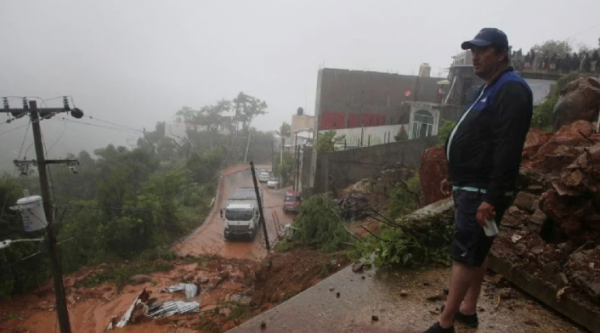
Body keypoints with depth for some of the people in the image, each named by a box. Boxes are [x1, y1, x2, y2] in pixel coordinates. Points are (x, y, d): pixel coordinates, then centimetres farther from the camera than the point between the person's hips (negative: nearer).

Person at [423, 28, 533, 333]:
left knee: (465, 255, -5)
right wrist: (454, 177, 21)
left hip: (482, 191, -10)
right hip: (470, 187, 10)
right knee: (475, 252, 16)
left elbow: (507, 151, -24)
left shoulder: (511, 90, -15)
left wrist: (491, 198, -27)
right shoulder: (490, 89, 18)